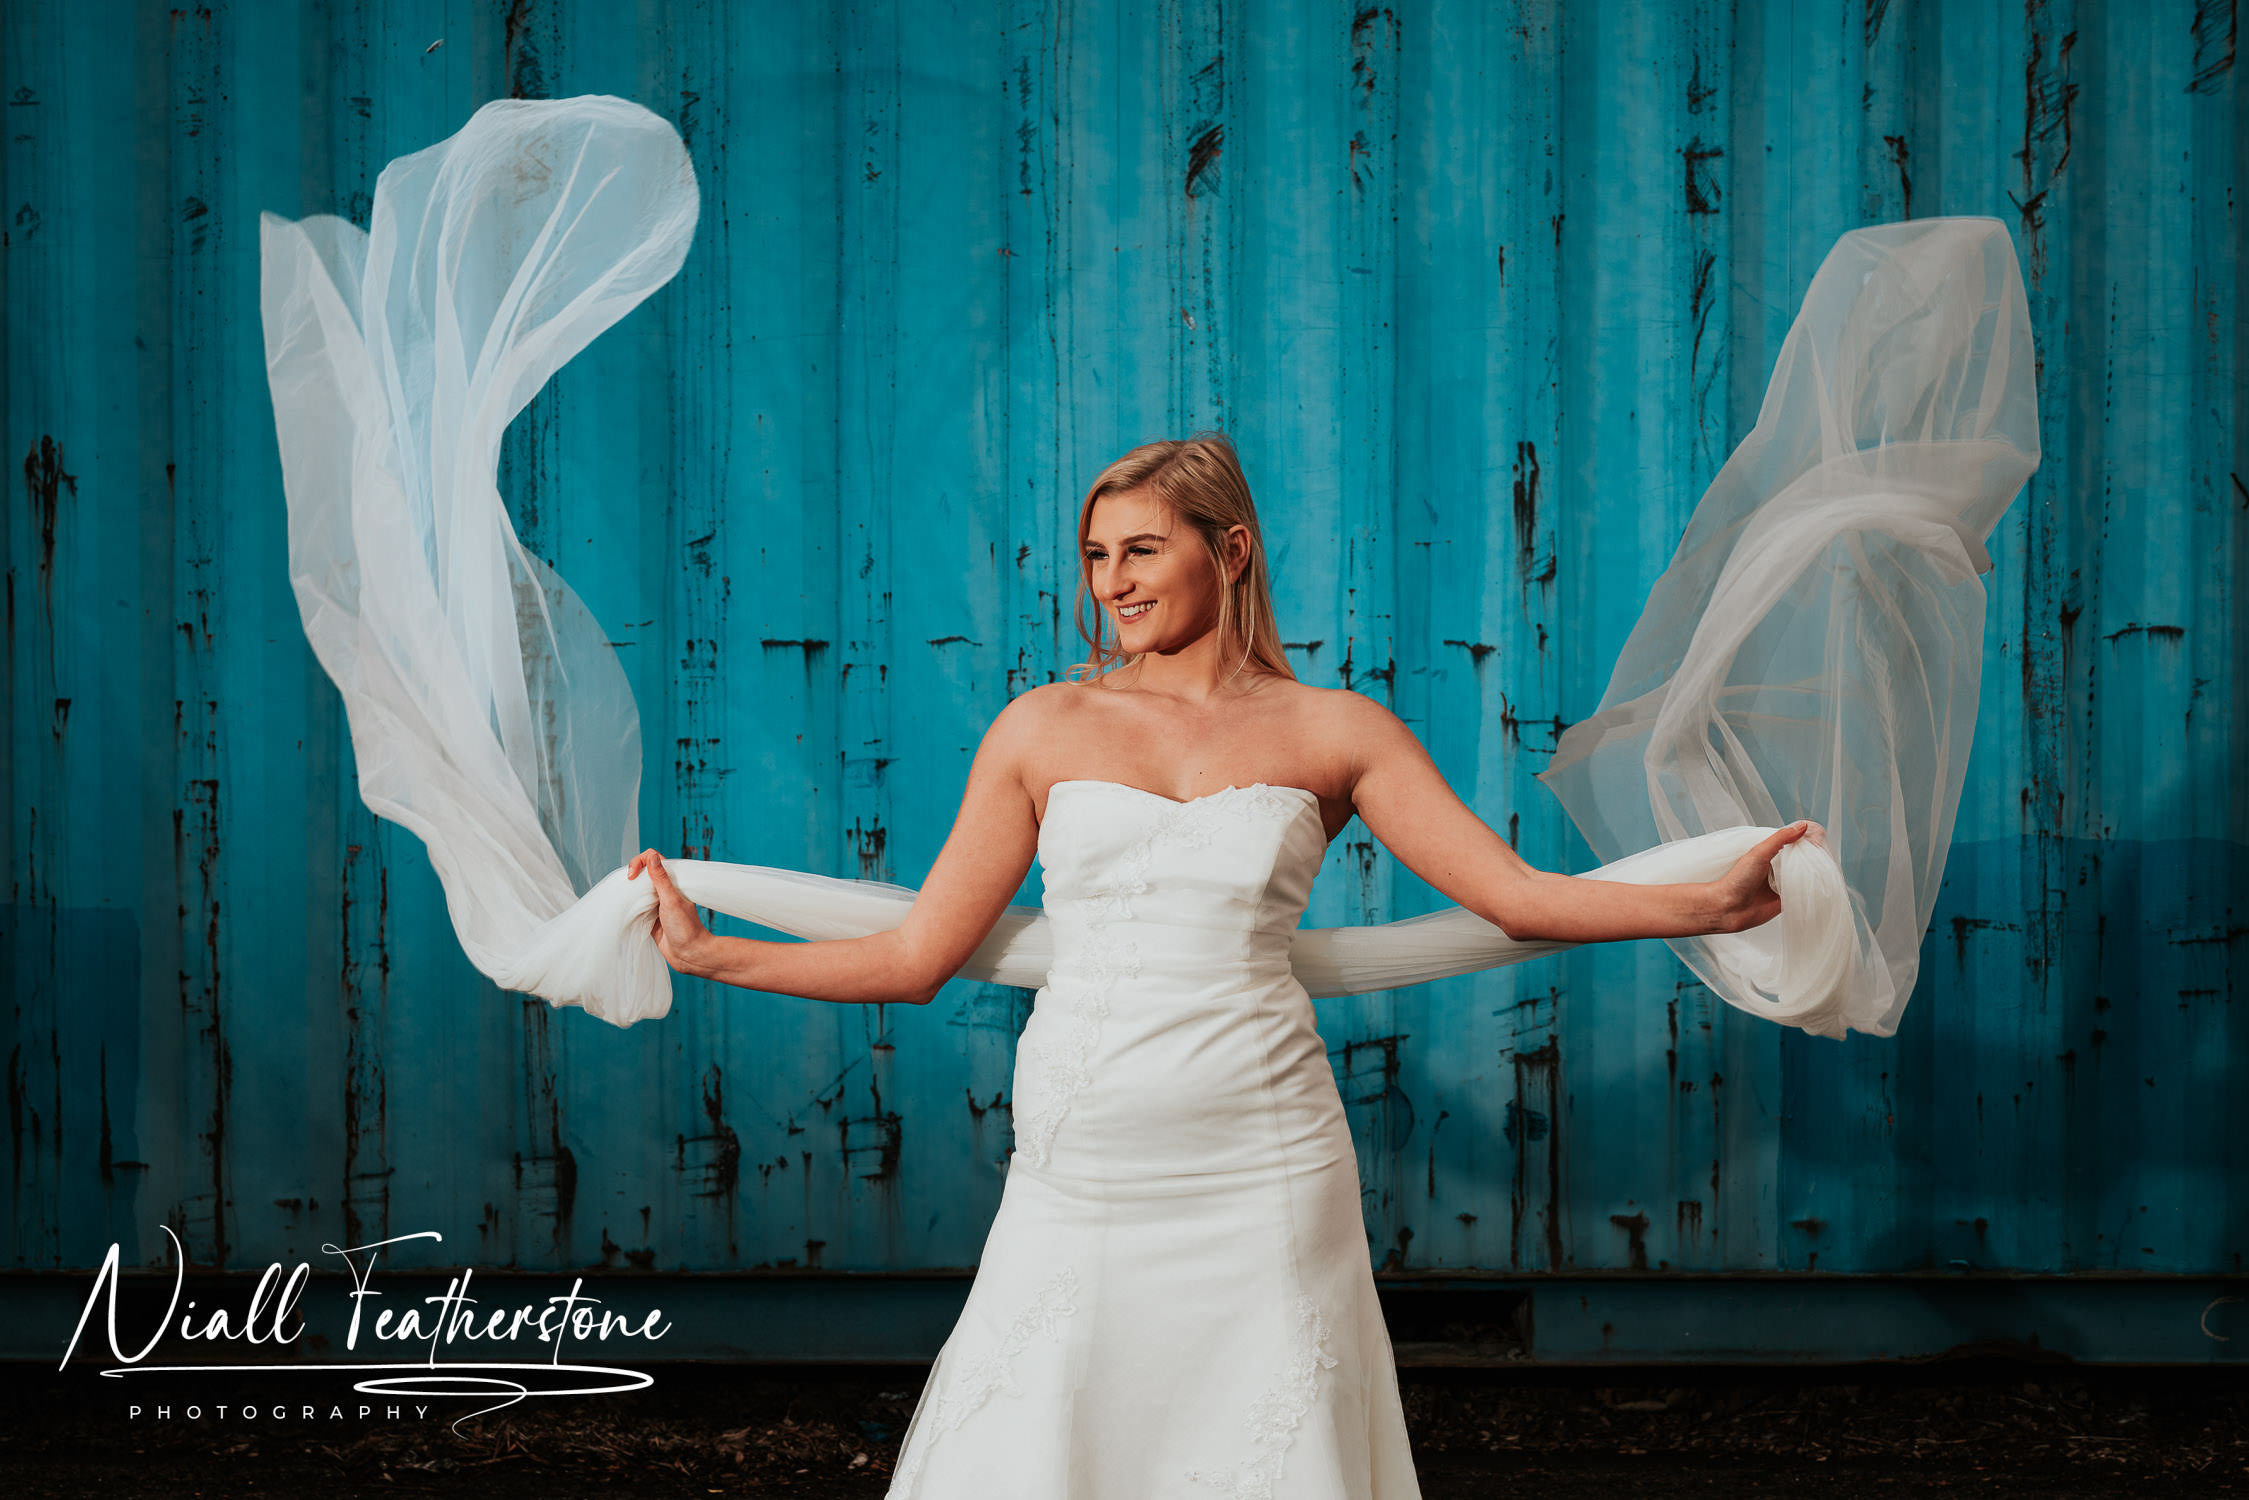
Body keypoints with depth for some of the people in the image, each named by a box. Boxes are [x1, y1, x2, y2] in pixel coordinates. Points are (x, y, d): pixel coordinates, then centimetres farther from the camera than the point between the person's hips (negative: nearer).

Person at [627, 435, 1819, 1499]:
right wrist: (705, 954, 6)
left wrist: (1713, 902, -8)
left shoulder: (1332, 732, 8)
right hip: (1079, 1182, 1)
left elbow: (1516, 896, 2)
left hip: (1260, 1181, -1)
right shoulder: (1044, 728, 9)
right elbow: (918, 956, 10)